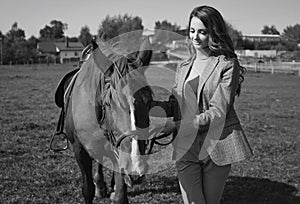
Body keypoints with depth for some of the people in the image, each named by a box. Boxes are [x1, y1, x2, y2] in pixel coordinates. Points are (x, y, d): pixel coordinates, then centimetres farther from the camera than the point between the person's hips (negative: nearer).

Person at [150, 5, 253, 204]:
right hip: (186, 147, 3)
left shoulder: (228, 66, -5)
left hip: (216, 145, -3)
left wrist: (177, 125, -20)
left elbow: (218, 111, -14)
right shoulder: (184, 67, 13)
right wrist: (149, 104, -7)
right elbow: (174, 105, 12)